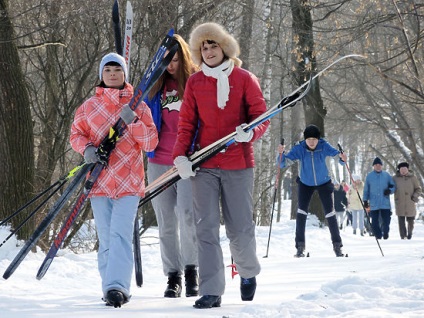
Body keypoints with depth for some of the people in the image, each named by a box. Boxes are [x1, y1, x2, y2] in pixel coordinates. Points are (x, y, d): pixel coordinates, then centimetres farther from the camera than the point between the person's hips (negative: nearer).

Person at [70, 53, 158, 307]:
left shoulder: (138, 106, 6)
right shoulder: (89, 106, 9)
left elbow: (150, 144, 2)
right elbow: (76, 133, 12)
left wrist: (133, 122, -14)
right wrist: (86, 148, -9)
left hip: (129, 181, -2)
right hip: (99, 180, 2)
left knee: (121, 234, -16)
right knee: (106, 239, 4)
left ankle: (117, 287, -24)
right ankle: (111, 289, 11)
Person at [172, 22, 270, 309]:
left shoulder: (244, 79, 2)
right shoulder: (194, 83, 7)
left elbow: (261, 117, 1)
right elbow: (186, 124, 7)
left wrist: (249, 132, -20)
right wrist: (180, 156, -6)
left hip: (238, 164, -1)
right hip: (204, 166, 1)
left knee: (240, 229, 3)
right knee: (206, 229, -7)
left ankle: (248, 272, 33)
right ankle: (211, 292, -7)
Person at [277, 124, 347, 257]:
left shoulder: (324, 147, -23)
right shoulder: (299, 149, -23)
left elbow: (335, 154, -33)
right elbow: (284, 163, -26)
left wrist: (342, 158, -56)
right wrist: (281, 154, -46)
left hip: (324, 183, 0)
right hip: (305, 184, 0)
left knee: (330, 213, -4)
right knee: (301, 212, -14)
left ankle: (337, 246, 7)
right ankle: (300, 246, -9)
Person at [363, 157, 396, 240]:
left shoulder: (386, 175, 7)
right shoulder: (369, 176, 7)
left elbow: (393, 186, 11)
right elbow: (366, 190, 10)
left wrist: (390, 190, -11)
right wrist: (365, 200, 5)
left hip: (385, 204, 0)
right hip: (373, 204, 0)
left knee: (386, 221, -5)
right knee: (374, 222, -2)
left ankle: (385, 233, 18)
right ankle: (378, 235, 13)